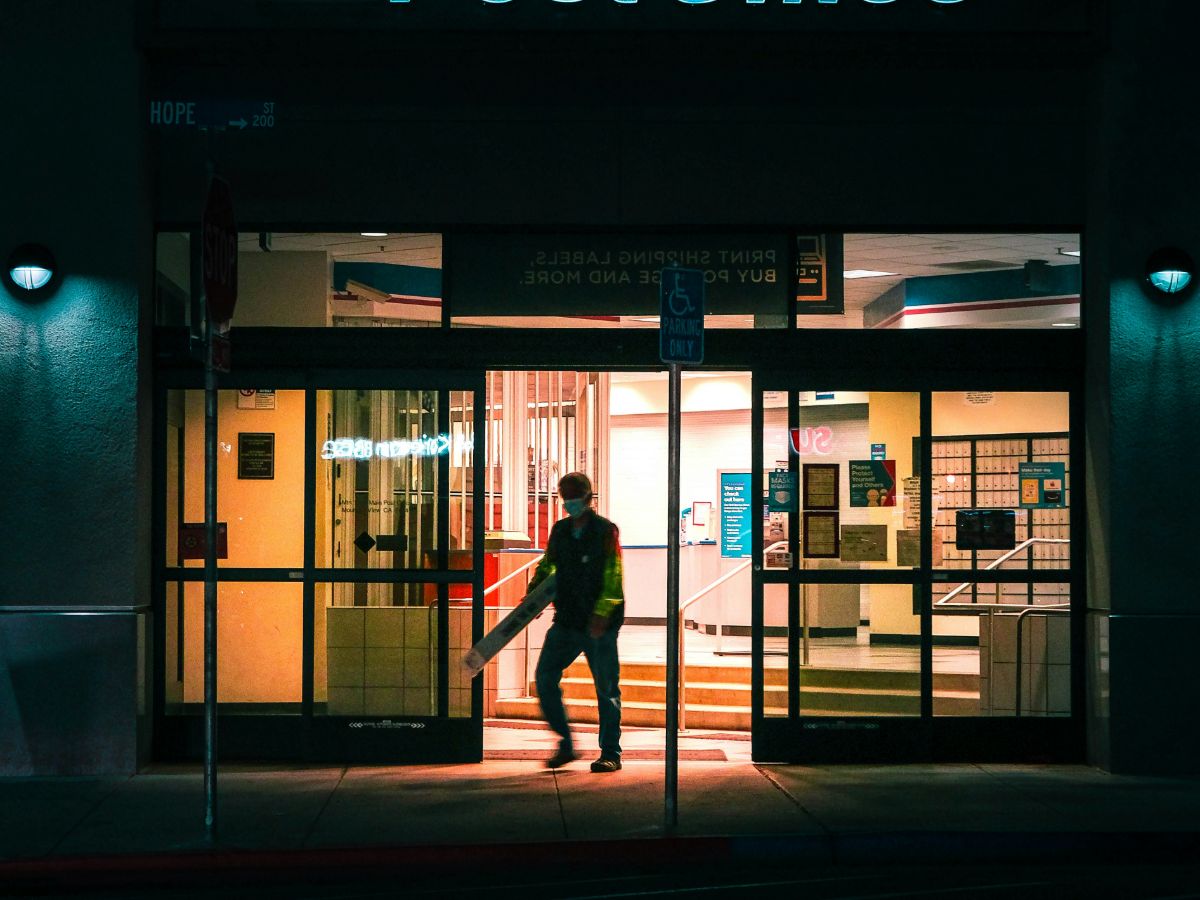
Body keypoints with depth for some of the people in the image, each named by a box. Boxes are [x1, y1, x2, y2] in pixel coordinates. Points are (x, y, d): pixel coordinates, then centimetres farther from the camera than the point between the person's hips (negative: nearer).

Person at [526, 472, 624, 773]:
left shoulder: (605, 531, -6)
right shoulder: (560, 530, 11)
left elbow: (613, 576, -13)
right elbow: (547, 566, 22)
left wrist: (601, 615, -21)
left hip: (599, 625, -6)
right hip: (566, 621, 6)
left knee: (606, 689, 1)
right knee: (545, 678, -1)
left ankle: (610, 753, 9)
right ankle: (565, 745, 10)